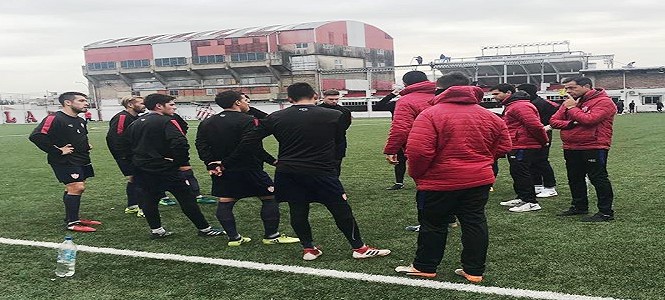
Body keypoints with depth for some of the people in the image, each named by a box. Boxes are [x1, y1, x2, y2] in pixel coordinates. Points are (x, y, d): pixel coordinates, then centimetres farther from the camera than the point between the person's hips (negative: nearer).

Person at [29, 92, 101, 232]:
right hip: (65, 161, -9)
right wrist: (58, 151, -22)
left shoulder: (80, 121, 13)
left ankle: (72, 218, 24)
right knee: (76, 188, -13)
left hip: (81, 160, 9)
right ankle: (72, 223, -5)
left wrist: (86, 146, 13)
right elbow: (36, 136, -25)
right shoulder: (54, 119, -16)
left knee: (76, 189, 13)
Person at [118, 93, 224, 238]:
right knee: (187, 199, 1)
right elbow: (180, 143, -26)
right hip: (167, 169, -7)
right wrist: (183, 163, -15)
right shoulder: (166, 122, -13)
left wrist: (133, 161, 20)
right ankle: (204, 229, 7)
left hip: (142, 170, 7)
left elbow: (124, 144, 17)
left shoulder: (135, 123, 12)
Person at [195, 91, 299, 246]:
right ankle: (271, 236, 5)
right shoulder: (246, 120, -13)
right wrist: (272, 161, -13)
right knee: (270, 198, 3)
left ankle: (233, 237, 12)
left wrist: (212, 165, 1)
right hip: (247, 168, -6)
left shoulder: (207, 122, 9)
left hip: (221, 169, 6)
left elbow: (201, 145, 4)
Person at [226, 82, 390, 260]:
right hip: (322, 171, -2)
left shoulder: (275, 118, 1)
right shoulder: (334, 116, -5)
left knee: (297, 211, 13)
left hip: (287, 172, 3)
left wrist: (226, 162, 12)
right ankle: (359, 248, 15)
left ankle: (308, 249, 20)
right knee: (341, 210, 7)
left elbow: (249, 142, 3)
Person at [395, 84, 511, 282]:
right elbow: (502, 146, 11)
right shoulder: (489, 117, 5)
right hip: (480, 180, 4)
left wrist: (416, 174, -6)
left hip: (440, 182, -4)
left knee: (433, 224, 11)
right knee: (475, 223, 11)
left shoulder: (430, 114, -14)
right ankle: (474, 271, 17)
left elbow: (418, 150, -22)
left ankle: (425, 267, 23)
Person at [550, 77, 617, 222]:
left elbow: (589, 119, -26)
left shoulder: (603, 101, -11)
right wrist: (570, 124, -11)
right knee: (574, 179, 16)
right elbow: (554, 121, 7)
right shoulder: (569, 102, 12)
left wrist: (572, 108, -14)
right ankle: (579, 207, 31)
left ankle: (606, 212, 3)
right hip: (570, 148, 8)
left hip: (594, 148, -8)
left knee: (598, 179, -3)